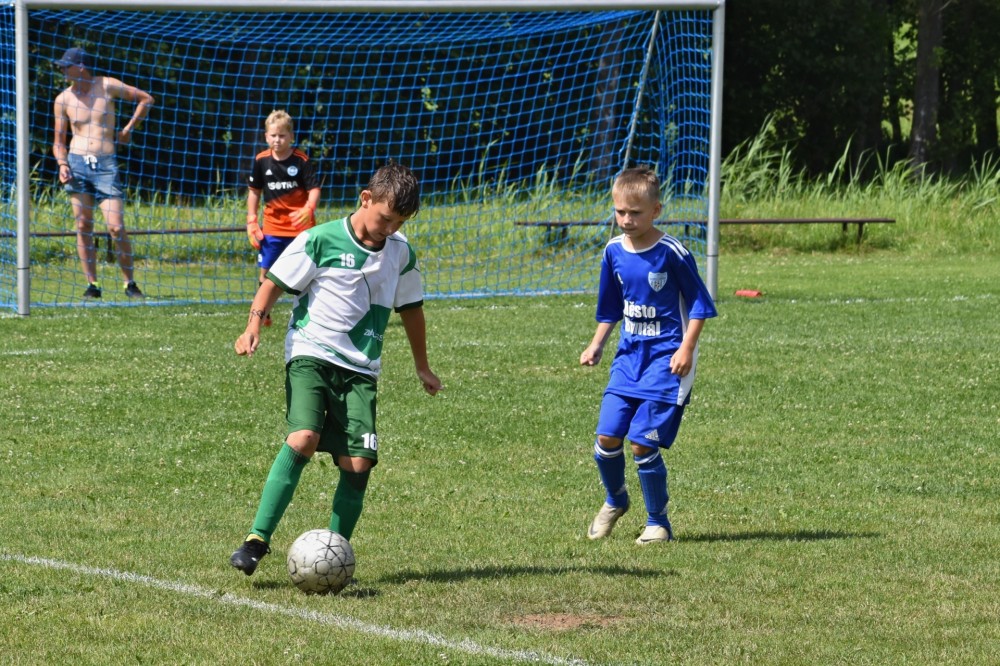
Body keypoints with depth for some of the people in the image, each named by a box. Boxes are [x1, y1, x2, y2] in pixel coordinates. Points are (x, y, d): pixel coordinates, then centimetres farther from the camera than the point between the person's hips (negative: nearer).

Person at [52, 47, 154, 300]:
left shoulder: (107, 86, 1)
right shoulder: (63, 100, 6)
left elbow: (146, 99, 12)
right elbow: (59, 141, 11)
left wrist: (128, 129, 10)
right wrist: (62, 164, -7)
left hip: (106, 165, -2)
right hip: (77, 164, 2)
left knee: (116, 227, -8)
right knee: (83, 227, 1)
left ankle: (130, 283, 4)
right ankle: (92, 285, 6)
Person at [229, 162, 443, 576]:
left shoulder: (400, 253, 9)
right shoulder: (320, 240, -5)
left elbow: (410, 309, 24)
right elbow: (275, 283, 1)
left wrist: (422, 367, 32)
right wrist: (254, 324, -15)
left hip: (361, 368, 4)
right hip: (311, 354, -4)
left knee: (358, 462, -9)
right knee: (304, 438, -26)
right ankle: (257, 539, -22)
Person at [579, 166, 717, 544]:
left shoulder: (671, 253, -12)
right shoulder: (614, 252, 5)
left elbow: (699, 303, -5)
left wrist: (687, 348, -13)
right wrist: (596, 345, 12)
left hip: (666, 357, -5)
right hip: (629, 355, 5)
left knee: (643, 443, -11)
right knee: (607, 436, -3)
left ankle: (658, 523, 6)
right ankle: (615, 502, 26)